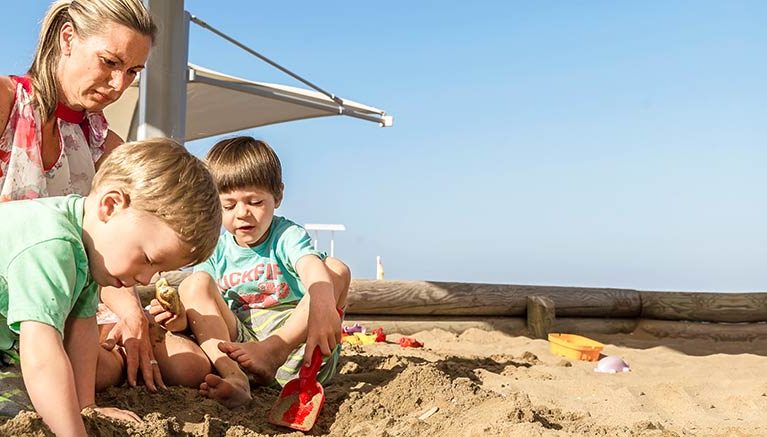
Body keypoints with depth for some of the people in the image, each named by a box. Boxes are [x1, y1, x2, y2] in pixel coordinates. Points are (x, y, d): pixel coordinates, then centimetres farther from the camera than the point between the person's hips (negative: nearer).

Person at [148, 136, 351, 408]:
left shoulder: (288, 236, -3)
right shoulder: (216, 250, 9)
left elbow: (311, 268, -27)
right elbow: (196, 305, 3)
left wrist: (322, 308, -51)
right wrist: (180, 319, -25)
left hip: (294, 343, -3)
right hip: (237, 339, 3)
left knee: (337, 270, -19)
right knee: (194, 284, -12)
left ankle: (271, 352, -35)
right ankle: (234, 378, -35)